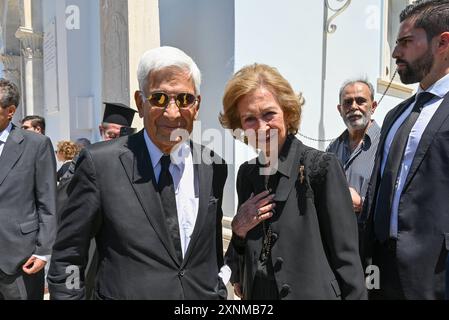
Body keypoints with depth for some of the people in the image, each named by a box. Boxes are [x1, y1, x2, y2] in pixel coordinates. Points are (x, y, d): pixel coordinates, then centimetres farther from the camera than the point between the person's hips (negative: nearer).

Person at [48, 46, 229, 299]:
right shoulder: (100, 163, -16)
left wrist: (219, 293, 4)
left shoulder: (213, 167, -4)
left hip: (204, 295, 3)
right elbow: (66, 262, -10)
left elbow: (214, 257, 6)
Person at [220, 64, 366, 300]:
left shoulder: (322, 166, -16)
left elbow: (346, 257, -13)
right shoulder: (246, 174, -2)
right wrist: (239, 231, -12)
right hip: (257, 294, 4)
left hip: (314, 292, -4)